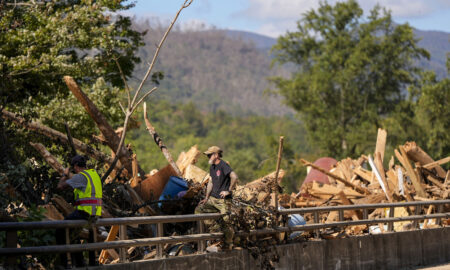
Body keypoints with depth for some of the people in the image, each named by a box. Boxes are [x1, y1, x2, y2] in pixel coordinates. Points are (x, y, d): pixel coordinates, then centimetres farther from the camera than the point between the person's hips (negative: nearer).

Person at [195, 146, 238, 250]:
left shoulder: (223, 165, -15)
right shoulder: (212, 167, 13)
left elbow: (234, 177, -27)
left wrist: (229, 191, -17)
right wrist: (206, 198, 19)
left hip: (223, 200, -9)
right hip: (213, 198, 9)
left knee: (225, 223, -5)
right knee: (199, 210, 2)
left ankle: (229, 244, 9)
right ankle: (216, 225, 6)